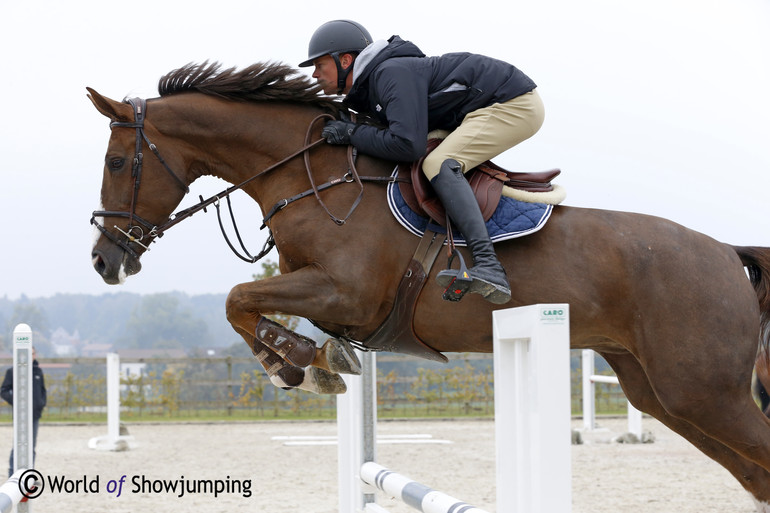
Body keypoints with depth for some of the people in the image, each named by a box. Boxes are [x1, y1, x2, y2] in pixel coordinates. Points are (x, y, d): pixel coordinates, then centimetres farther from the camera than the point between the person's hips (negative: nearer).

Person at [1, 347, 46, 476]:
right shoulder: (13, 371, -4)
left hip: (35, 414, 5)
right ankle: (12, 474, -4)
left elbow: (42, 390, 23)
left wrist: (42, 403, 7)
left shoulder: (38, 371, 12)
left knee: (32, 446, 8)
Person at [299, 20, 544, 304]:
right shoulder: (367, 91, 11)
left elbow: (407, 145, -30)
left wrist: (352, 133, -18)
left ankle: (489, 268, -37)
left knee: (439, 164, -25)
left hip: (514, 105, -11)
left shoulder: (392, 73, -21)